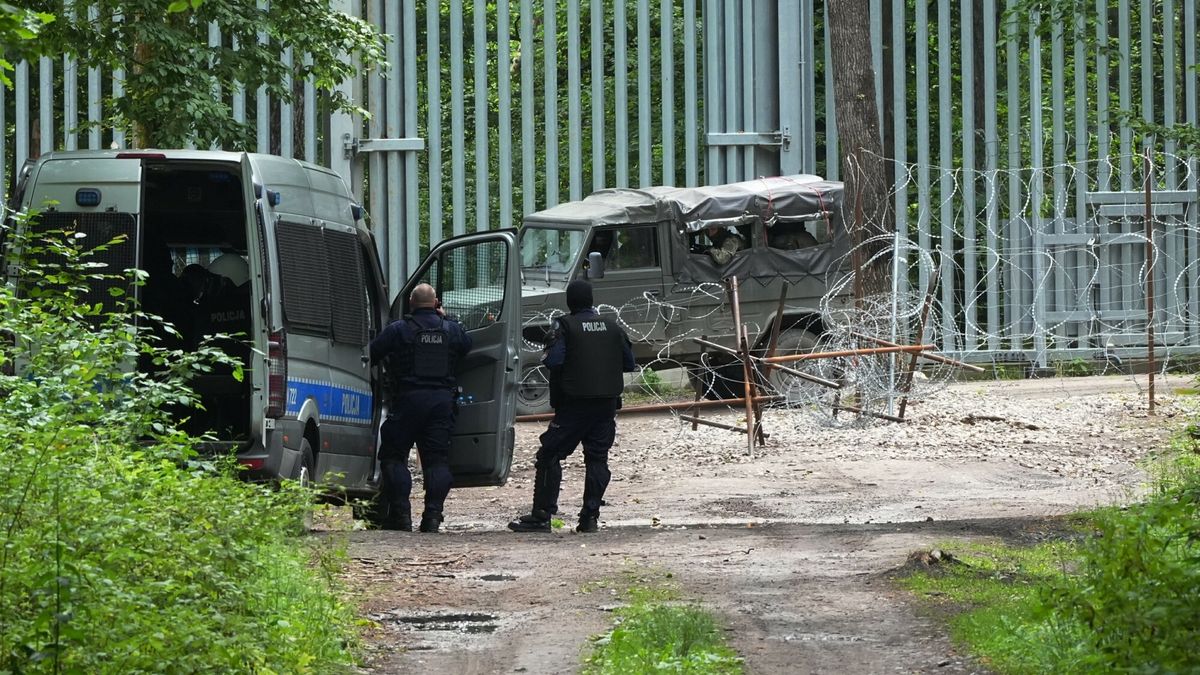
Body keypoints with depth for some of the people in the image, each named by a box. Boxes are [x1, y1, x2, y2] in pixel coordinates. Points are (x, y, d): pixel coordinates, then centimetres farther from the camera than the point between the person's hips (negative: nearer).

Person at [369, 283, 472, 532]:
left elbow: (371, 354, -1)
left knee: (394, 457, 6)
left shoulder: (398, 330, -4)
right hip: (442, 400, 3)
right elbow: (467, 346, 27)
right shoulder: (452, 330, 6)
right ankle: (433, 516, -4)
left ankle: (401, 514, -4)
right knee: (437, 459, 5)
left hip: (408, 399, -3)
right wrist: (445, 319, 29)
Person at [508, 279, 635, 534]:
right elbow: (629, 363, 10)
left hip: (575, 402, -5)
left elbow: (554, 361, -17)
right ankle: (590, 516, 2)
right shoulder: (611, 326, 8)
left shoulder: (566, 326, -7)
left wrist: (545, 358, 4)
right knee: (597, 458, 8)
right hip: (607, 402, 5)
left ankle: (541, 515, -5)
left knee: (550, 455, 0)